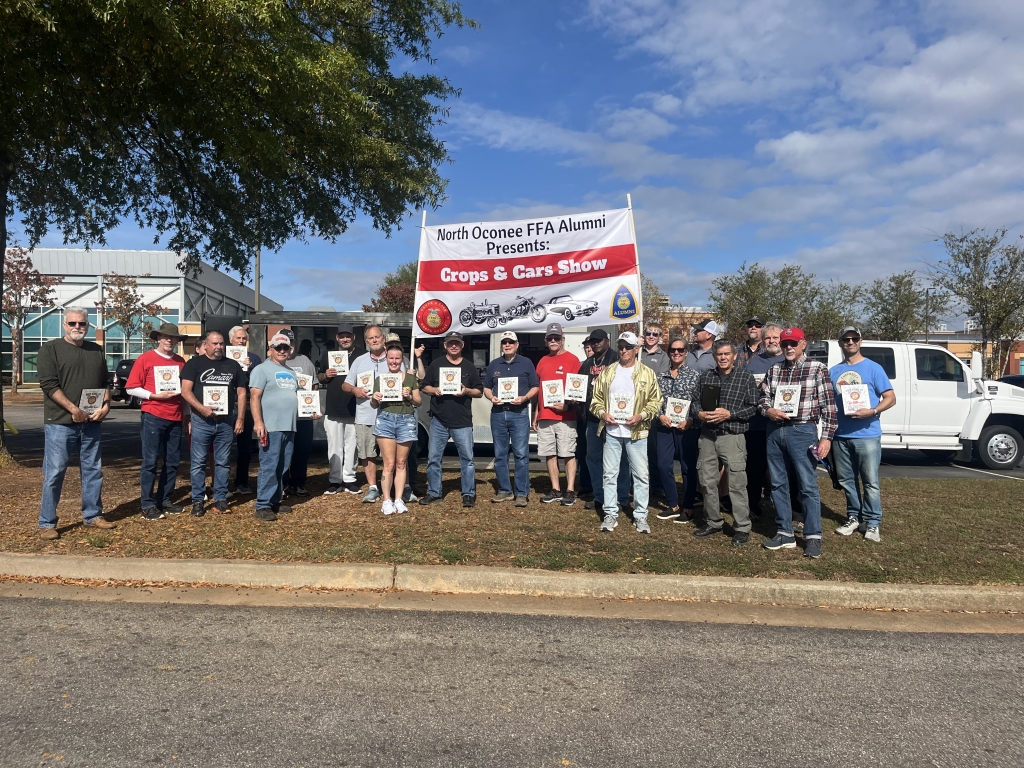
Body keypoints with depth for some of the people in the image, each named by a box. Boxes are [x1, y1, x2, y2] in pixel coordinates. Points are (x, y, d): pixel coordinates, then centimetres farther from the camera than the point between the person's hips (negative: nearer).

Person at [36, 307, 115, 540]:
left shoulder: (97, 351, 13)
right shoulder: (50, 349, -2)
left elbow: (104, 383, 14)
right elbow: (49, 384, -12)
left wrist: (105, 406, -3)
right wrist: (74, 409, -18)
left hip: (92, 423, 5)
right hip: (60, 423, -5)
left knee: (93, 471, 10)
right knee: (54, 473, -1)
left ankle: (92, 516, 21)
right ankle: (47, 523, 8)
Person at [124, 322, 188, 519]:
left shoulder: (180, 361, 11)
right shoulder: (145, 358, -2)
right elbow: (131, 388, -5)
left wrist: (186, 415, 13)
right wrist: (154, 396, -16)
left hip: (176, 418, 5)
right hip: (153, 416, -5)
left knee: (172, 462, 8)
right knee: (150, 461, -2)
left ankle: (165, 500, 18)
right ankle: (147, 504, 4)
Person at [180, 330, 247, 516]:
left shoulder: (233, 365, 10)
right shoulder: (194, 363, 2)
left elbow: (241, 393, 11)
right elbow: (185, 391, -6)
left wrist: (240, 418, 3)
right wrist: (201, 408, -20)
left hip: (226, 421, 3)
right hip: (201, 421, -2)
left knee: (223, 462, 8)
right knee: (199, 462, 2)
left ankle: (221, 499, 15)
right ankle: (198, 501, 9)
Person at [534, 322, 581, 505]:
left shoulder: (572, 359, -2)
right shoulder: (542, 362, 15)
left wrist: (567, 404, -19)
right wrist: (536, 414, 16)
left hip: (565, 417, -6)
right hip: (545, 417, 6)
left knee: (568, 454, -2)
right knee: (549, 454, 8)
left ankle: (570, 491, 3)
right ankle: (555, 490, 16)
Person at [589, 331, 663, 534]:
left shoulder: (646, 373, 1)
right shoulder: (607, 372, 8)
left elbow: (656, 401, 0)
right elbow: (596, 398, 11)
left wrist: (642, 415, -14)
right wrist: (602, 413, -8)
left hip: (636, 432, -2)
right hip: (611, 431, 2)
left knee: (640, 475, 3)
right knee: (610, 474, 6)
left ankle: (640, 516, 13)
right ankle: (610, 514, 15)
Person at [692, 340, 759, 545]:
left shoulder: (746, 377, 0)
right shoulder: (706, 376, 11)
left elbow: (752, 407, -4)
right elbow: (695, 401, 13)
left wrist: (729, 414, -15)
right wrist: (700, 413, -8)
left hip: (733, 436, -4)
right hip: (707, 435, 4)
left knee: (737, 484, -4)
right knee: (708, 481, 10)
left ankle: (742, 528, 6)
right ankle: (713, 522, 24)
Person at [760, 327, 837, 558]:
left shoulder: (817, 369, -2)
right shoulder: (773, 370, 11)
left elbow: (829, 406, -5)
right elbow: (763, 397, 13)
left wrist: (826, 437, -10)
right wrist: (768, 410, -10)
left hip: (803, 432, -5)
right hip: (774, 431, 5)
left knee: (808, 486, -2)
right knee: (778, 484, 9)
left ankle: (813, 537, 8)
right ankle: (784, 533, 19)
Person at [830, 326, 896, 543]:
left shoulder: (873, 368, 0)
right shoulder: (834, 371, 11)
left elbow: (890, 398, -3)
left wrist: (872, 412, -20)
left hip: (867, 435, -4)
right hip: (840, 436, 4)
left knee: (870, 481, -1)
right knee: (846, 480, 11)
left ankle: (872, 522, 9)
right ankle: (854, 517, 24)